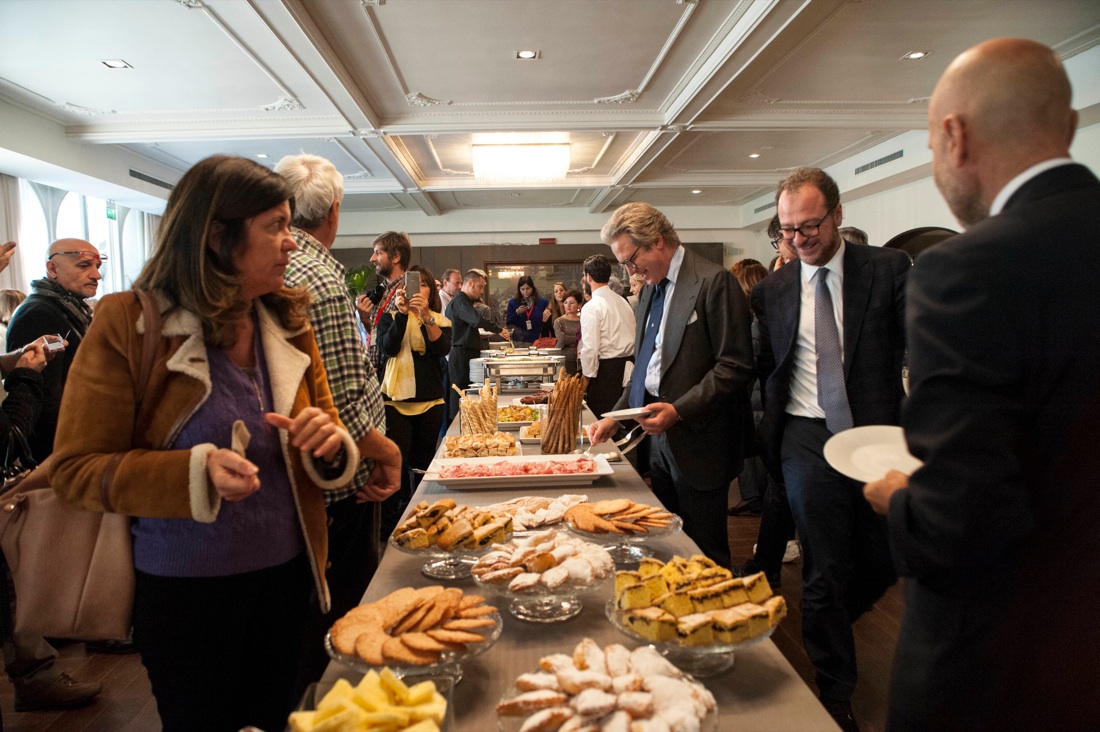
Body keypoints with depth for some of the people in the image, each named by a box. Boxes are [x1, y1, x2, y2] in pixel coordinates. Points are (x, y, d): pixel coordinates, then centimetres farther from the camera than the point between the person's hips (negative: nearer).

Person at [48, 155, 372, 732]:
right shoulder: (128, 325, -13)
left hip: (285, 574, 5)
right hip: (186, 589, -4)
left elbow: (328, 452, 8)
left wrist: (330, 447, -16)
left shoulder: (289, 323, 3)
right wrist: (196, 471, -29)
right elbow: (75, 468, -13)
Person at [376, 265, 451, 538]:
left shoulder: (441, 321, 8)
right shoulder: (390, 317, 5)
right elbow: (388, 347, -13)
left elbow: (442, 349, -12)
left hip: (430, 400, 2)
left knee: (423, 464, 9)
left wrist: (426, 316, -26)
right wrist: (402, 314, -24)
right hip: (396, 399, -2)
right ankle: (389, 527, 2)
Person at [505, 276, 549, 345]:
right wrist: (517, 312, -12)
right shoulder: (513, 302, 2)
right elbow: (508, 323, 0)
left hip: (537, 341, 0)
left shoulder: (542, 302, 2)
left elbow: (548, 321, 8)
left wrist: (545, 319, -13)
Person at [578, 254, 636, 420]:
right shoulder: (623, 302, 12)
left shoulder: (591, 307, -12)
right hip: (627, 368, 8)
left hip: (606, 370, -8)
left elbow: (591, 347, -17)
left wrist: (586, 378, -5)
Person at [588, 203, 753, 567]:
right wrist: (616, 416, 10)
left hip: (699, 440, -8)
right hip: (662, 436, 8)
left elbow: (734, 365, -16)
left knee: (704, 554, 3)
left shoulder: (713, 282, -12)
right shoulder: (651, 288, 14)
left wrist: (679, 410, -21)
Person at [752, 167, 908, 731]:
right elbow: (762, 369, 10)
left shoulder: (887, 268, 0)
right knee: (825, 569, 6)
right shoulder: (771, 290, 5)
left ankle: (825, 627, 47)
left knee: (883, 561, 13)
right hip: (807, 441, 0)